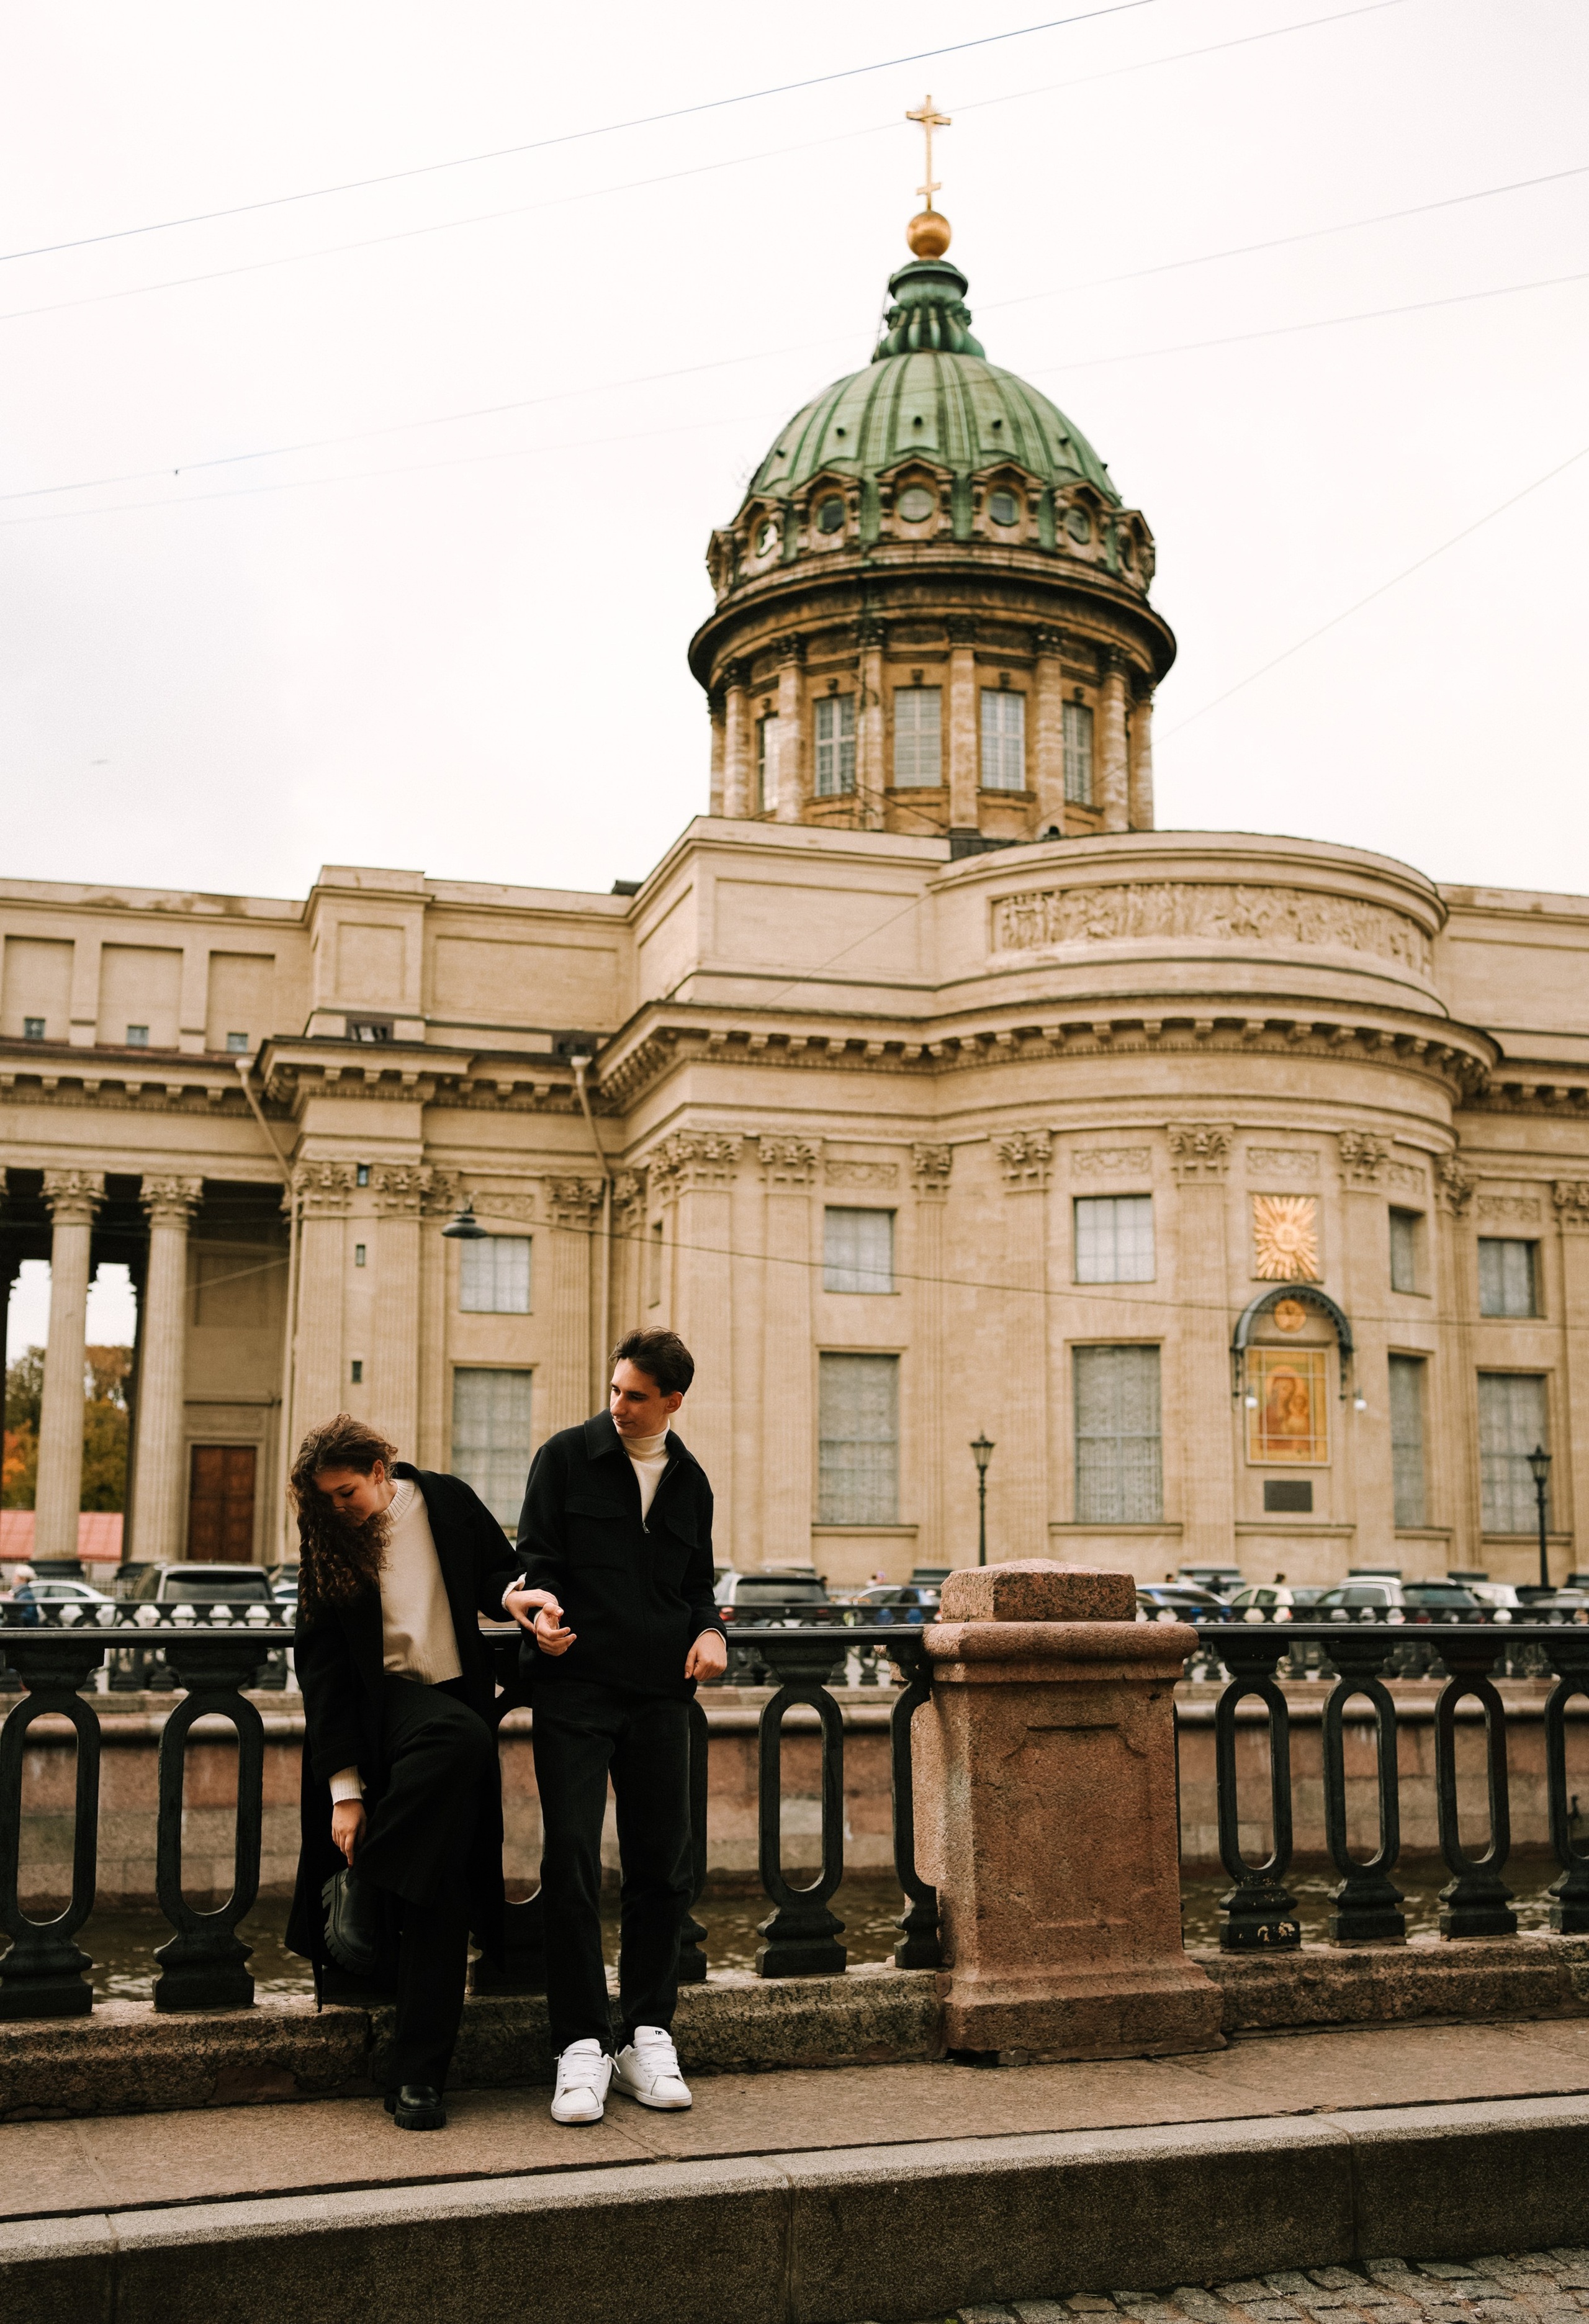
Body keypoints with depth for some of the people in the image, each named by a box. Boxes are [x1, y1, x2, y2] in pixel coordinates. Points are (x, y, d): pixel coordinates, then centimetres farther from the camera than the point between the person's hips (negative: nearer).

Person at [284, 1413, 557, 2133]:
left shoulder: (448, 1502, 2)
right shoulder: (328, 1543, -1)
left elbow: (501, 1576, 14)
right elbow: (323, 1672, -3)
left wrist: (520, 1595, -13)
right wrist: (344, 1789, -10)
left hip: (458, 1696, 2)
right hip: (388, 1704, -2)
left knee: (441, 1894, -7)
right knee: (461, 1739, -37)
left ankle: (418, 2077, -1)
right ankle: (356, 1886, -20)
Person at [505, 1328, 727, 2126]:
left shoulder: (690, 1482, 15)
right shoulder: (567, 1456, 4)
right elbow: (537, 1559, 3)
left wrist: (710, 1631, 3)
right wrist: (538, 1610, -18)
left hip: (659, 1692, 3)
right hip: (575, 1681, -3)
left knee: (663, 1867, 3)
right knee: (572, 1861, -8)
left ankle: (648, 2037, 15)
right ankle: (581, 2046, 0)